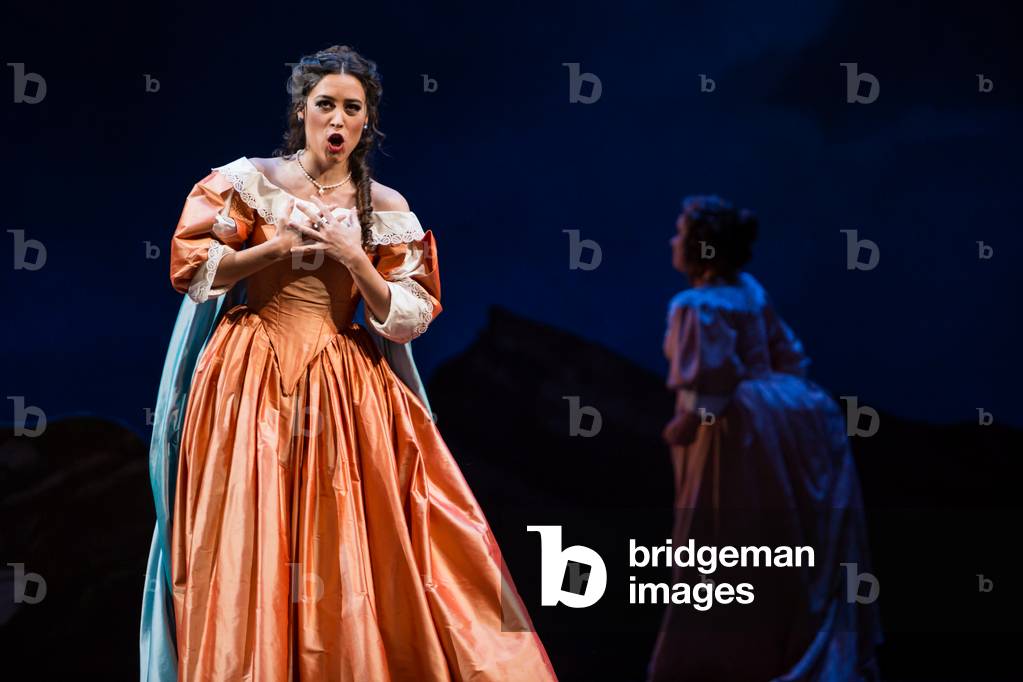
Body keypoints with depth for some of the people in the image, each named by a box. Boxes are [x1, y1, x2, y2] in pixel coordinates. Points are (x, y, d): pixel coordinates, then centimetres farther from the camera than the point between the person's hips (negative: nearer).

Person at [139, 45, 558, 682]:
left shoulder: (386, 209, 5)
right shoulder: (252, 180, 2)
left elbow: (410, 318, 1)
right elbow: (190, 268, -2)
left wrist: (352, 257, -11)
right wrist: (280, 246, -9)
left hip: (346, 384, 1)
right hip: (252, 377, -1)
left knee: (346, 543, -3)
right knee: (252, 535, -2)